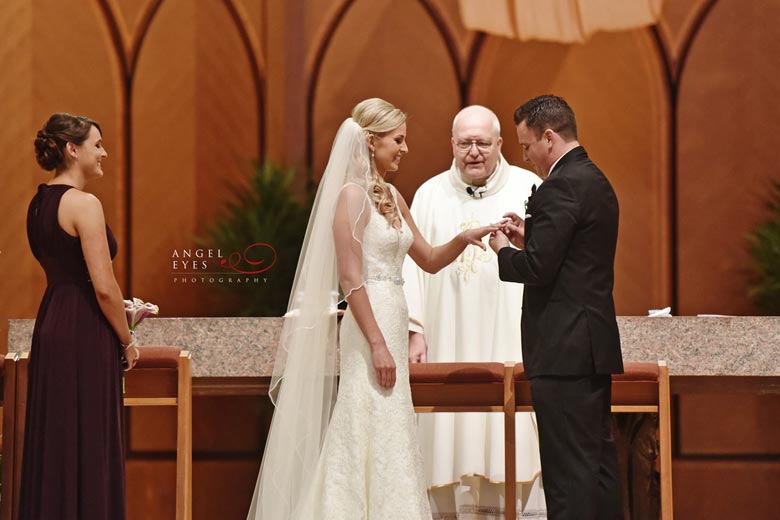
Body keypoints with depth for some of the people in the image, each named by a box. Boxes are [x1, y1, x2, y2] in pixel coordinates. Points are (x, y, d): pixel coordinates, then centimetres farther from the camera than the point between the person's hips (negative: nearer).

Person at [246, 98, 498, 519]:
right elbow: (351, 279, -16)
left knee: (389, 434, 9)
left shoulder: (390, 196, 15)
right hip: (370, 326, -9)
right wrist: (378, 345, -20)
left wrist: (463, 239, 1)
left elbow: (429, 260, 20)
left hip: (390, 323, 9)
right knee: (373, 438, -8)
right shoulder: (353, 194, -11)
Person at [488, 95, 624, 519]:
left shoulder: (561, 186, -14)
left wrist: (504, 249, -1)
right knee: (598, 459, 13)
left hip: (563, 352, -10)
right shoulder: (596, 181, 16)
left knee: (568, 471, -9)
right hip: (594, 344, 10)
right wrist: (530, 237, 12)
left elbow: (536, 269, -19)